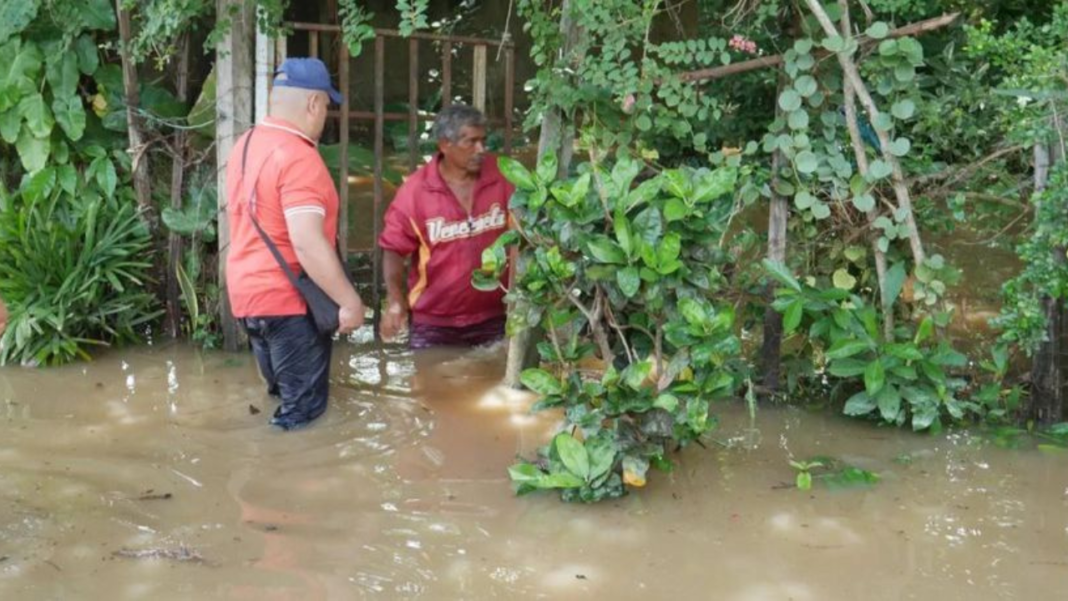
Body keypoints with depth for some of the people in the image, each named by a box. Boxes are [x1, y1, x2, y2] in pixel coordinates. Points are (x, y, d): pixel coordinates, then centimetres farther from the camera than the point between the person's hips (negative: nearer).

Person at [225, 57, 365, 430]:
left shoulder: (247, 144, 8)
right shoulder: (298, 157, -21)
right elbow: (307, 245, -28)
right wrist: (350, 301, -21)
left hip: (248, 292, 10)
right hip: (289, 299, -9)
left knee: (282, 397, 20)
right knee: (304, 413, 0)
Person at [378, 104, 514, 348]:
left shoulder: (503, 176, -7)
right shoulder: (416, 189, -11)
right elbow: (394, 248, -6)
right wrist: (396, 299, -20)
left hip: (493, 318, 2)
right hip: (433, 323, -2)